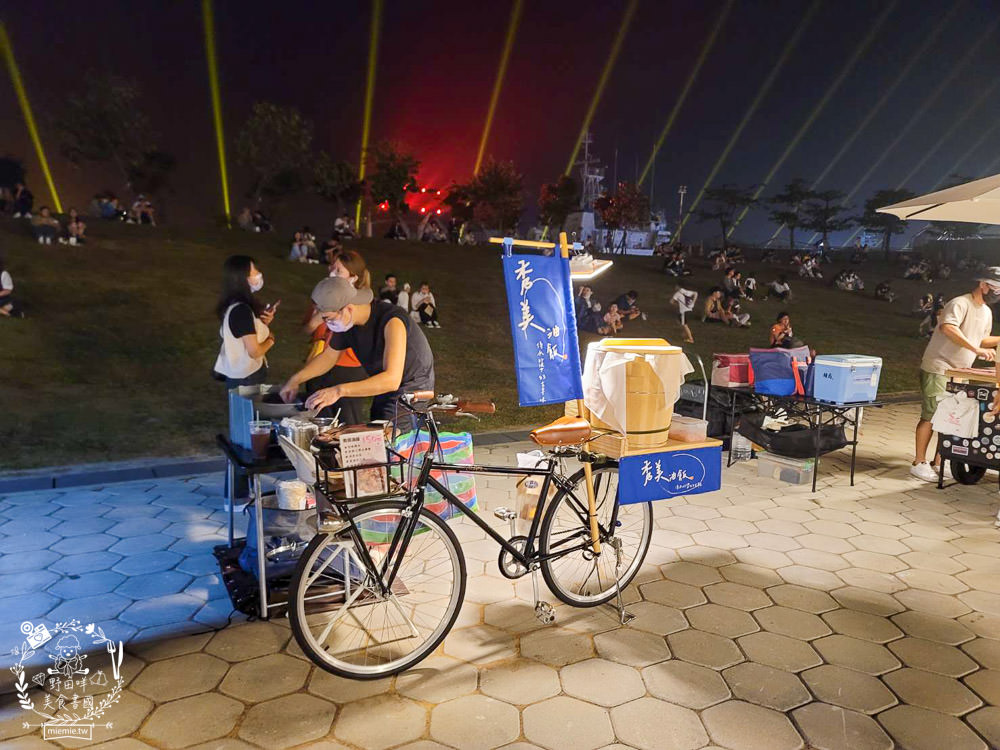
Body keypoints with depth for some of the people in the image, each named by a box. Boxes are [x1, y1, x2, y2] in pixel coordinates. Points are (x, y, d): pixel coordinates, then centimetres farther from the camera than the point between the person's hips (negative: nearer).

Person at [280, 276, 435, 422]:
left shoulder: (391, 321, -30)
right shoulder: (345, 321, -6)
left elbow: (392, 379, -40)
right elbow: (329, 356, 14)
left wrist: (339, 391, -46)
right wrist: (295, 380, 3)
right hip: (384, 393, 8)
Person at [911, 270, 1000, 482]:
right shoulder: (960, 304, -14)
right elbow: (948, 328, -33)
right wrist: (976, 349, -37)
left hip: (960, 373, 9)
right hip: (938, 369, -9)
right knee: (931, 416, -8)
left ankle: (938, 463, 16)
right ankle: (919, 463, -1)